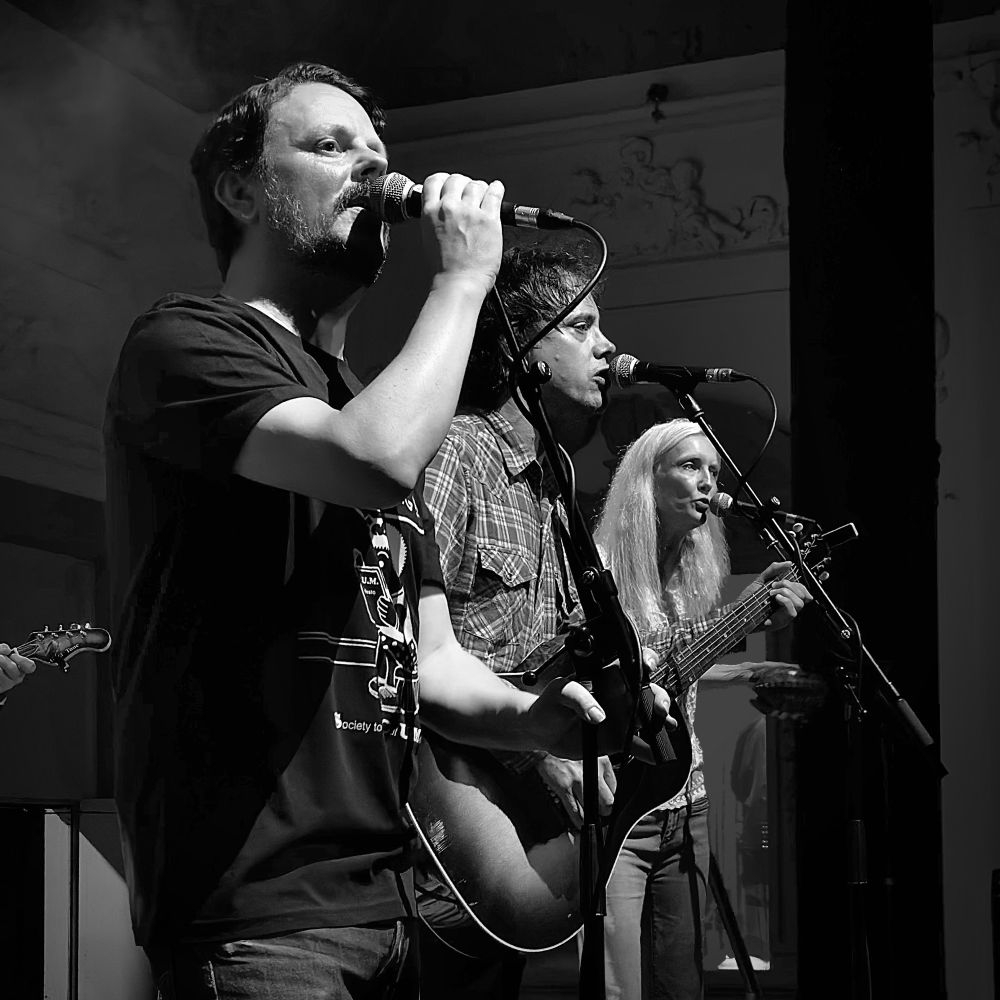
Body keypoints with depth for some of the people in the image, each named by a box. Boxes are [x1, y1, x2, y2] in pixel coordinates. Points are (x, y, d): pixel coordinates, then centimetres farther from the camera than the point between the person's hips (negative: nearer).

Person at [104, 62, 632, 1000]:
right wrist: (462, 276, -9)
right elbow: (378, 459, -24)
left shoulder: (365, 403, 21)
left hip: (384, 900, 8)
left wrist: (536, 716, -4)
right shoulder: (183, 342, -5)